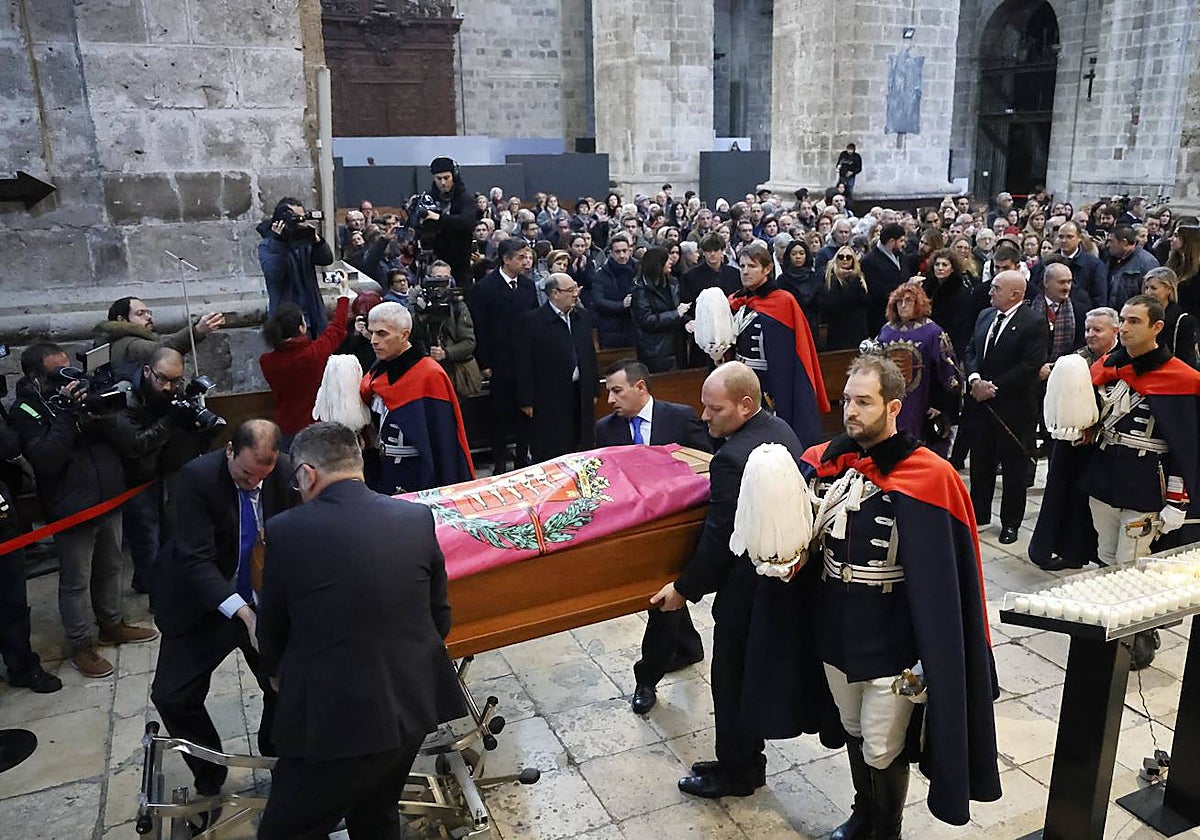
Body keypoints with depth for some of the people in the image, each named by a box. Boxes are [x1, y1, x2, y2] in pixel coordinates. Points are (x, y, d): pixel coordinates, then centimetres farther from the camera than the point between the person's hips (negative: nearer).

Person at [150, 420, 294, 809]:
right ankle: (209, 777, 22)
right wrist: (244, 614, -37)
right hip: (203, 603, -2)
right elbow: (197, 559, -28)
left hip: (264, 601, 2)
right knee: (172, 696, -2)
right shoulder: (197, 476, -24)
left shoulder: (284, 471, -14)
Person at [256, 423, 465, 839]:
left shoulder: (285, 532, -12)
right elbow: (440, 618, 5)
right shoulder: (417, 519, -3)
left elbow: (272, 632, 3)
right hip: (414, 708, 5)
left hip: (336, 722, -5)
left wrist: (278, 673, 25)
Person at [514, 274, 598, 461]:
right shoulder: (530, 322, -9)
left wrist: (593, 391, 14)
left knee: (582, 450, 10)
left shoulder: (583, 317, 10)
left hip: (581, 397, 6)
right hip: (548, 402, -5)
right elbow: (523, 366, -10)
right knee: (549, 455, 2)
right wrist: (526, 402, -11)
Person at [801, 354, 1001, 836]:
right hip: (835, 632, 5)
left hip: (891, 641, -5)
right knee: (853, 733, 24)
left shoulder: (926, 478, -19)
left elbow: (939, 583, -18)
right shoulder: (826, 461, -2)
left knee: (882, 750, 10)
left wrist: (930, 660, -18)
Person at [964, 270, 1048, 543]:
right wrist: (975, 380, -8)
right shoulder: (985, 316, 9)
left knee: (1014, 466, 7)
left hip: (1014, 407, -6)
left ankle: (1010, 522, 20)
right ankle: (979, 513, 30)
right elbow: (971, 350, 9)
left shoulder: (1033, 324, -12)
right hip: (982, 400, 6)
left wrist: (994, 386, -17)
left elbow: (1030, 366, -18)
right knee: (980, 461, 14)